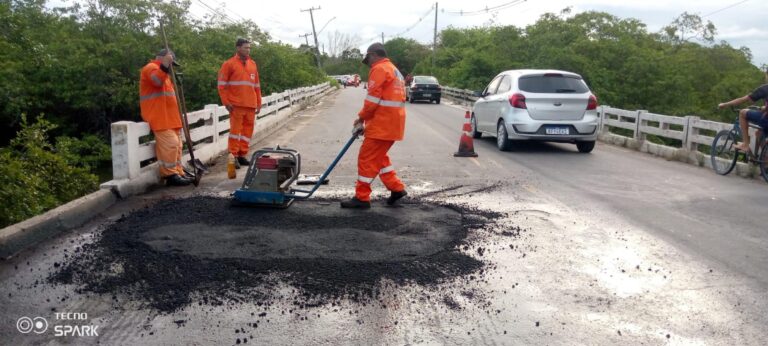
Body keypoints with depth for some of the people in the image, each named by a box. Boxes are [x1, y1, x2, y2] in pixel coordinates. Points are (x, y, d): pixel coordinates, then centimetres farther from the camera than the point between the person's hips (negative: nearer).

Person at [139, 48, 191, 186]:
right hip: (159, 117, -11)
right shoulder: (151, 68, -6)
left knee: (176, 145, 10)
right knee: (170, 144, -16)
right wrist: (165, 63, -32)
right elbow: (157, 81, -28)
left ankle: (178, 173, 14)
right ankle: (170, 175, -13)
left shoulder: (163, 71, 26)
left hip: (168, 116, 11)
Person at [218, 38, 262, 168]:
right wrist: (226, 102, -9)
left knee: (248, 130, 7)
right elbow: (222, 85, -3)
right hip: (236, 105, -5)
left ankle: (242, 155, 17)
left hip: (251, 105, 5)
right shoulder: (229, 64, -1)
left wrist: (258, 103, 15)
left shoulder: (253, 64, 14)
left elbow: (257, 85, 18)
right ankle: (233, 156, 0)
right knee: (236, 129, -5)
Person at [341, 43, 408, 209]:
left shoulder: (379, 69, -10)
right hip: (392, 123, 10)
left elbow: (373, 98, -16)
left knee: (366, 159, -3)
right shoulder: (394, 70, 22)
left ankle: (362, 197, 1)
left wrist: (361, 117, -2)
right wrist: (367, 118, 13)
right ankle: (397, 188, 20)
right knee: (379, 157, 20)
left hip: (382, 125, -10)